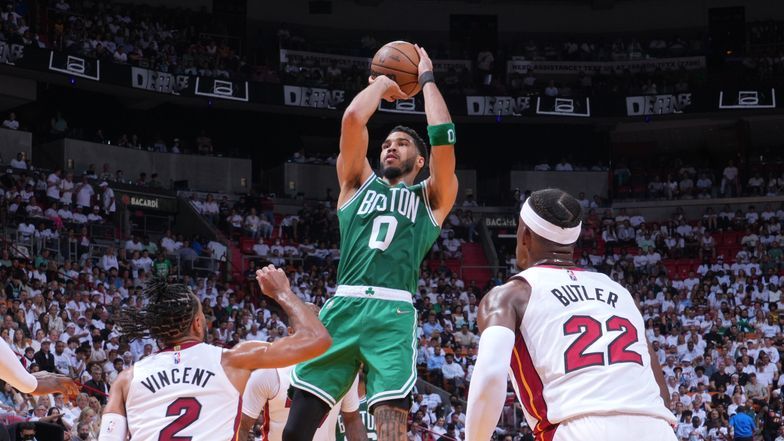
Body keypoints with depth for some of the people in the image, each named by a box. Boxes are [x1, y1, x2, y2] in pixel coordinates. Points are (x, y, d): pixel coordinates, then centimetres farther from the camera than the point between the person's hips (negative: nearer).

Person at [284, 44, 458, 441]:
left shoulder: (432, 198, 19)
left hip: (394, 314, -2)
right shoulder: (358, 183, 23)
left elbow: (443, 138, 5)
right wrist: (383, 82, 25)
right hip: (343, 306, 2)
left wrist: (426, 78, 17)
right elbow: (352, 120, 10)